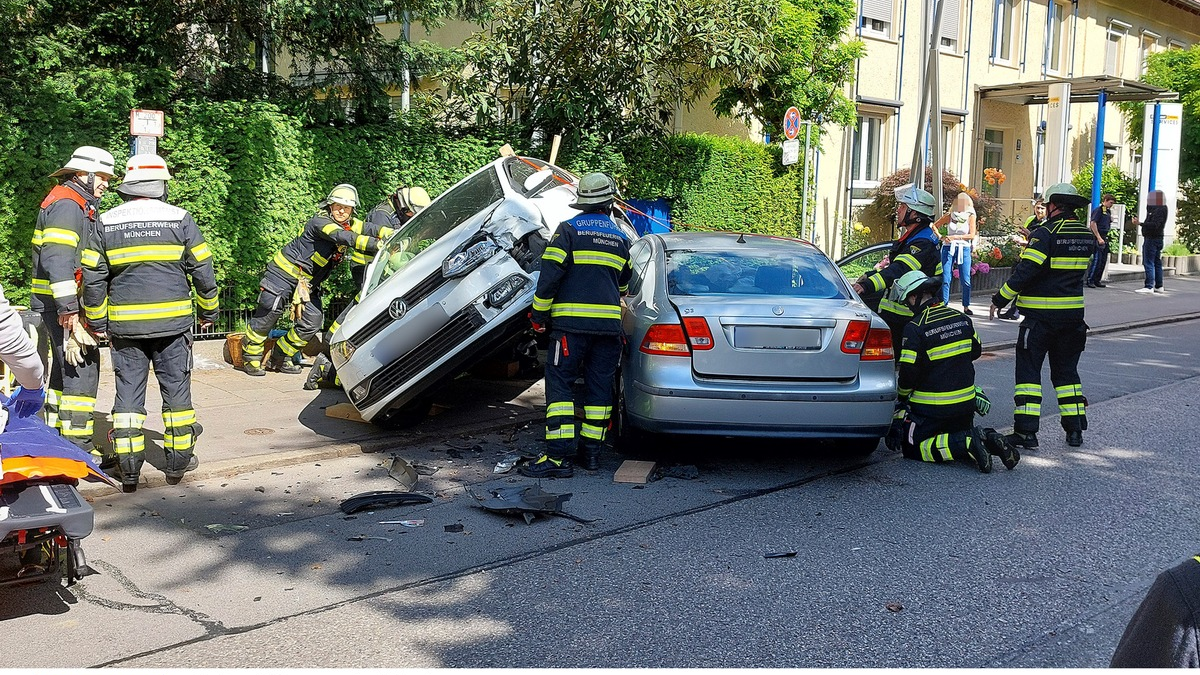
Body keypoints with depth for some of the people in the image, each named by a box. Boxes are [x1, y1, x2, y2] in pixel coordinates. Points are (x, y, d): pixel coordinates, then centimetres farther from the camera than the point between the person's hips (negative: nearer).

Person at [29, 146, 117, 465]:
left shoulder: (77, 205, 21)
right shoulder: (68, 204, -13)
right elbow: (57, 260, -23)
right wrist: (69, 312, -27)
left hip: (59, 305, 11)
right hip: (64, 303, -11)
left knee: (64, 371, 16)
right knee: (80, 371, -10)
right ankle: (79, 449, -7)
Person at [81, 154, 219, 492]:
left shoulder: (105, 223, 3)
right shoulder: (180, 219, -3)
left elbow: (92, 278, 4)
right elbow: (203, 271, -1)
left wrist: (98, 322, 13)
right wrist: (208, 311, 12)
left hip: (124, 324, 2)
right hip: (172, 322, -1)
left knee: (128, 392, 8)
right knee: (176, 389, 9)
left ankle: (128, 467, 7)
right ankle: (178, 460, 16)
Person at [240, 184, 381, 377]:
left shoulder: (351, 225, 2)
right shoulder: (320, 222, -23)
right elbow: (343, 237, -39)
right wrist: (377, 244, -50)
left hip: (309, 282, 7)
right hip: (285, 273, -7)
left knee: (313, 323, -1)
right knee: (267, 316, -1)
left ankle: (279, 357, 17)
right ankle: (251, 358, 18)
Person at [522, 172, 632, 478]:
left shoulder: (568, 230, -2)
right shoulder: (620, 238, 15)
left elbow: (549, 276, -9)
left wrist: (539, 314, 0)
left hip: (571, 321, -4)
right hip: (609, 322, 5)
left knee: (559, 384, -4)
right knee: (599, 387, 10)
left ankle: (557, 456, -10)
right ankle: (592, 451, 14)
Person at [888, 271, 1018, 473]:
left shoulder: (915, 329, -19)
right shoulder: (962, 319, 2)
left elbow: (909, 372, -18)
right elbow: (976, 351, 17)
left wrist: (902, 395, 2)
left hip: (930, 409, -7)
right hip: (966, 404, 7)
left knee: (913, 447, 3)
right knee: (960, 433, 28)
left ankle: (967, 445, -16)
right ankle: (986, 439, -5)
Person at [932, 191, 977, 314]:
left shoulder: (970, 216, 3)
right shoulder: (950, 215, 5)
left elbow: (972, 235, -5)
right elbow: (934, 226, 11)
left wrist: (955, 237, -15)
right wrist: (940, 237, -5)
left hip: (964, 249, 0)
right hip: (948, 248, 0)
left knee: (965, 280, 0)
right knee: (945, 279, -4)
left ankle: (966, 306, 10)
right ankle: (944, 304, 1)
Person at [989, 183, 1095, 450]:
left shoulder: (1046, 233, -14)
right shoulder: (1086, 235, 7)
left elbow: (1025, 272, -19)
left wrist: (1000, 299, -11)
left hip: (1041, 315, -6)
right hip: (1073, 314, 7)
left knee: (1028, 369, -1)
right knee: (1066, 370, 16)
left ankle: (1026, 430, -5)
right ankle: (1075, 430, 17)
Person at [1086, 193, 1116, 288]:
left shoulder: (1108, 211, 17)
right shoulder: (1098, 210, -8)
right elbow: (1092, 224, -16)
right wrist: (1099, 238, -19)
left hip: (1105, 237, 9)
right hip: (1098, 238, -9)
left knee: (1103, 260, 9)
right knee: (1097, 259, -10)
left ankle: (1097, 280, 15)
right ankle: (1090, 280, -5)